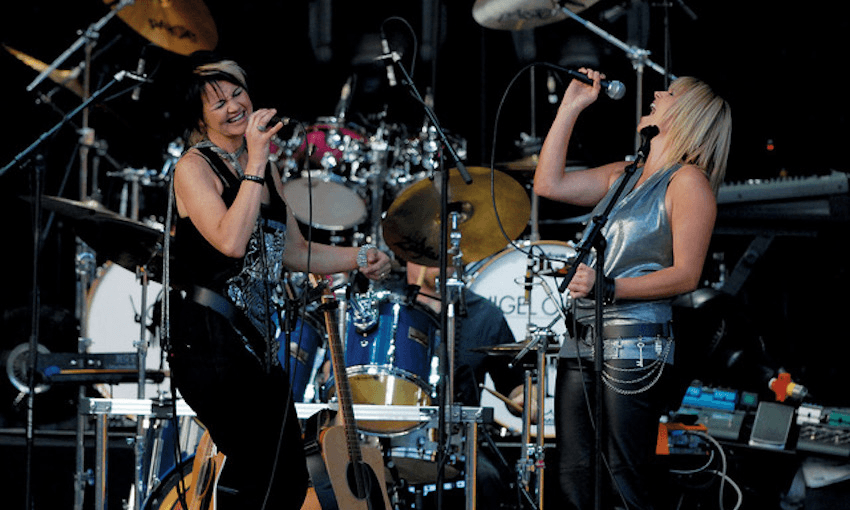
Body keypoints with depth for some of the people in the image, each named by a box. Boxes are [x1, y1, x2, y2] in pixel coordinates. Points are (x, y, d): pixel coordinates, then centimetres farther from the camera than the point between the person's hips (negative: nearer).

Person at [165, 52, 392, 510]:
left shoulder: (266, 168, 16)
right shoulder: (194, 167, -7)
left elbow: (291, 251, 21)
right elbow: (231, 242, -23)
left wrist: (358, 258, 6)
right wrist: (255, 160, -21)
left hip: (255, 339, 8)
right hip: (208, 340, -8)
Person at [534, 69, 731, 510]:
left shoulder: (688, 181, -4)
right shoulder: (622, 176, 20)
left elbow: (686, 275, -11)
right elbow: (548, 183, 16)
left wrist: (607, 288, -21)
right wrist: (571, 106, 16)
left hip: (634, 350, -8)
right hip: (580, 344, 8)